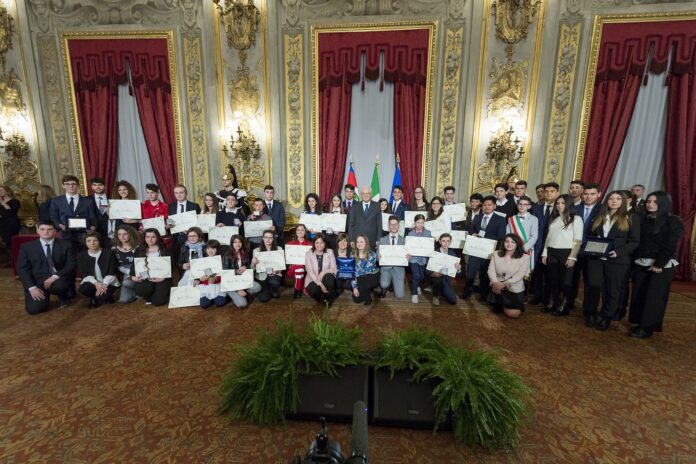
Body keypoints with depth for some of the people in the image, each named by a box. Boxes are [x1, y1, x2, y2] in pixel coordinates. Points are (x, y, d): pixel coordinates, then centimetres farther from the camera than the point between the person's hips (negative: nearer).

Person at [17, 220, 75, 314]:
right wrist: (32, 287, -13)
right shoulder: (26, 247, 4)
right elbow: (22, 269, 0)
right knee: (34, 309, -16)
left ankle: (64, 297, -1)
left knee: (60, 285, -36)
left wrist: (55, 277, -21)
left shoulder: (66, 245, 1)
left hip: (59, 279, -1)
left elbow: (71, 265, -4)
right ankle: (44, 295, 18)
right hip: (37, 281, 1)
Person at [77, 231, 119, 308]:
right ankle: (94, 299, 5)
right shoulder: (81, 255, 1)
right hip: (92, 282, 3)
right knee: (82, 289, -30)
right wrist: (96, 283, -21)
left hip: (108, 282, -3)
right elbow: (84, 274, -4)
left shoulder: (108, 253, -6)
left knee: (101, 296, -30)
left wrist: (104, 284, -22)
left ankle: (107, 298, 9)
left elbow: (111, 272, -9)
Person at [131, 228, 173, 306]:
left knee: (157, 301, -18)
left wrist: (163, 277, -19)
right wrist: (133, 276, -9)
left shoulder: (164, 250, 4)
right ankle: (149, 297, 8)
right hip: (146, 278, 3)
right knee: (140, 291, -31)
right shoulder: (139, 250, 14)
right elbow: (134, 264, 11)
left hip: (161, 278, -3)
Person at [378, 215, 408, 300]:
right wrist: (378, 256, -21)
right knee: (384, 285, -29)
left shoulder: (404, 240, 6)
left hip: (399, 268, 1)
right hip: (386, 267, 0)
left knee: (399, 296, -7)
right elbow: (378, 254, 2)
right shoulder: (382, 240, 5)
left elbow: (407, 254, 5)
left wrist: (408, 257, -18)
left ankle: (395, 284, 27)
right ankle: (385, 289, 10)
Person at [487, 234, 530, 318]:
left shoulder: (524, 257, -6)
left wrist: (504, 284, -24)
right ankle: (499, 304, 19)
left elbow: (519, 275, -14)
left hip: (514, 289, -1)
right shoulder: (496, 254, 1)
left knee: (514, 314, -6)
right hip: (498, 286, 1)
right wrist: (495, 282, -22)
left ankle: (504, 305, 29)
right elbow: (490, 270, -3)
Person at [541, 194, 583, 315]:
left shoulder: (576, 219, -1)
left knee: (565, 281, 3)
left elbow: (578, 241, -5)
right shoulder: (553, 219, 14)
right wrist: (544, 253, 9)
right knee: (552, 280, 9)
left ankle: (563, 307, 14)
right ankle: (553, 304, 19)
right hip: (551, 253, 5)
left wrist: (572, 257, -12)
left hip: (566, 253, -5)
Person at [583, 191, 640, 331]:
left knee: (612, 290, 6)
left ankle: (606, 318, 19)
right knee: (593, 287, 3)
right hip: (596, 258, 3)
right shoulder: (599, 218, 12)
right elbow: (590, 235, 17)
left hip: (617, 260, -2)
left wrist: (619, 252, -17)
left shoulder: (630, 219, 2)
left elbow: (635, 242, -2)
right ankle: (591, 314, 16)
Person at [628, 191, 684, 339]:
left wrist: (659, 264, -18)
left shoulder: (673, 221, -4)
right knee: (639, 295, 6)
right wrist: (635, 260, 0)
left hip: (662, 265, -5)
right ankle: (640, 324, 16)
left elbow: (670, 245, -11)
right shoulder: (644, 220, 11)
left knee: (654, 297, -1)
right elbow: (637, 242, 8)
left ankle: (647, 328, 5)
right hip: (641, 263, 5)